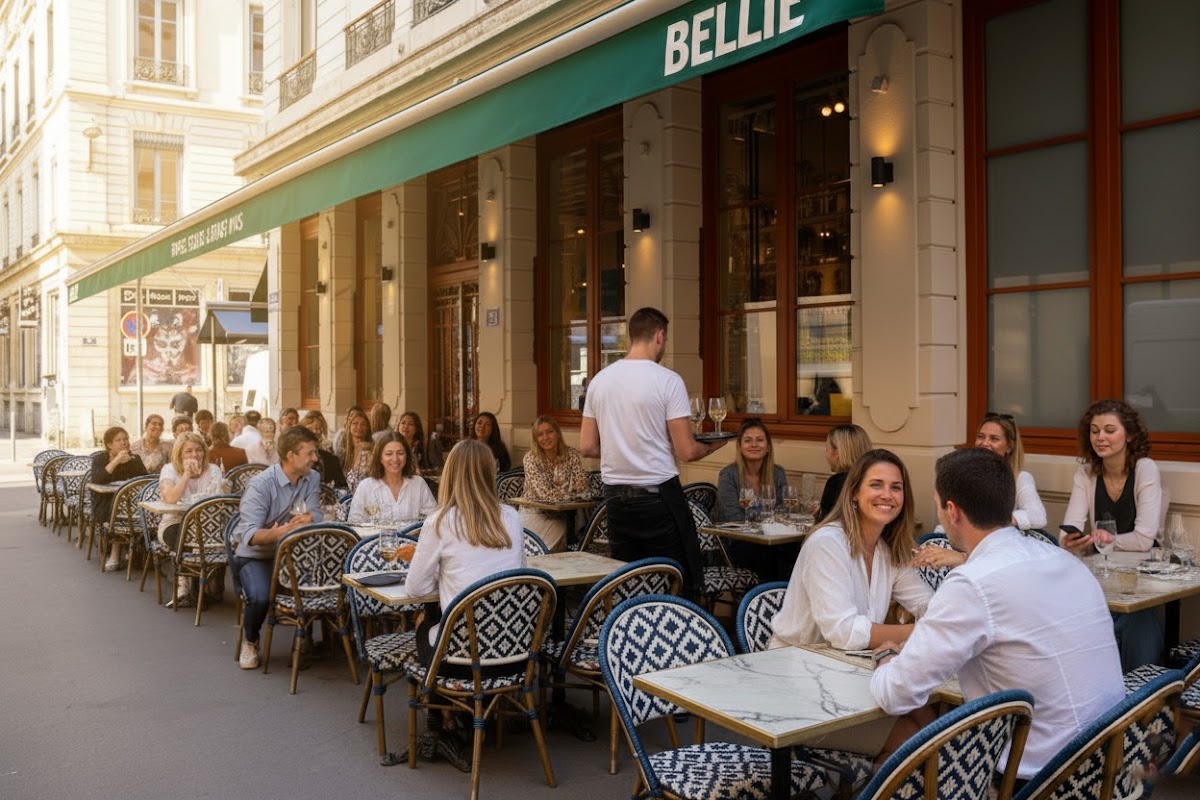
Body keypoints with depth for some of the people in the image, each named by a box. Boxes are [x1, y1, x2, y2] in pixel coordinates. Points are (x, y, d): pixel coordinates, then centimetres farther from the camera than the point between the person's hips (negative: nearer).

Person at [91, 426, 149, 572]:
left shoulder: (134, 459, 8)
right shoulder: (100, 458, 2)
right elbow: (96, 480, -19)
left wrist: (131, 461, -16)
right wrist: (116, 461, -22)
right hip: (104, 504, -2)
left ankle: (115, 554, -22)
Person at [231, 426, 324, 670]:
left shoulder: (312, 479, -1)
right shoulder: (261, 484, -17)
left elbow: (315, 519, -10)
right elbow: (249, 534, -26)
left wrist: (308, 520, -35)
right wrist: (276, 533, -47)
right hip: (255, 555, -4)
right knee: (260, 597, -32)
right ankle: (250, 640, 4)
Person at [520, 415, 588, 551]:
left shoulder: (572, 455, -3)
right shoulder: (531, 458, -10)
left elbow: (581, 489, -10)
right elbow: (544, 493, -18)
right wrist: (570, 493, -16)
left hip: (559, 516, 1)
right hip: (534, 513, -1)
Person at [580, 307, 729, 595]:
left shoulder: (599, 380, 5)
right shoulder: (667, 381, -11)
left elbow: (587, 447, 7)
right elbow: (687, 452, -12)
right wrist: (712, 445, 9)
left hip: (615, 496, 6)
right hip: (658, 494, -5)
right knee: (680, 588, 3)